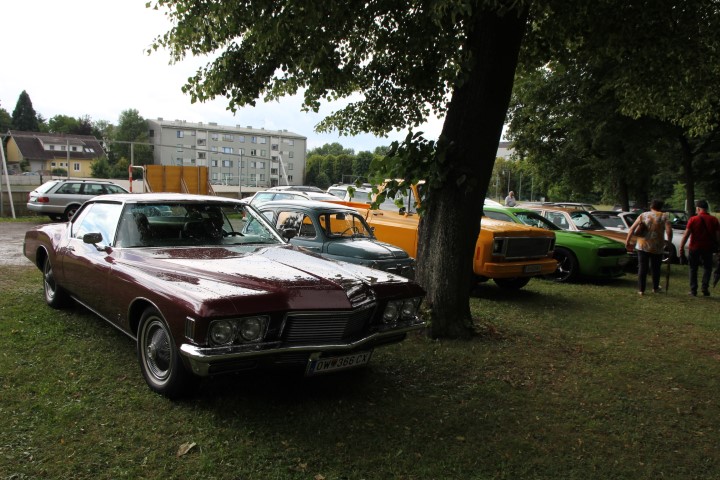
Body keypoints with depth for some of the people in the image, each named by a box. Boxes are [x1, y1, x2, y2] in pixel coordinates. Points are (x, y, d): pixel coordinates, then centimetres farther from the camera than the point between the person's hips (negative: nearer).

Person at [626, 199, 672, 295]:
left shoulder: (643, 215, 5)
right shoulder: (664, 216, 0)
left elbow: (632, 229, -2)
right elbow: (669, 230, -14)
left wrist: (627, 241, 3)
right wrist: (669, 242, -3)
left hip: (642, 246, 1)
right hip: (657, 247, -1)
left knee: (642, 268, 6)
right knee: (655, 268, 16)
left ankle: (641, 290, 4)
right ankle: (655, 288, 31)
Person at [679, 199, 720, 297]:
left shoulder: (693, 219, -8)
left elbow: (686, 235, -11)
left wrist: (681, 248, -6)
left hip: (694, 248, -1)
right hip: (708, 248, 1)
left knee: (693, 269, 11)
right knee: (707, 268, 16)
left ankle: (693, 290, 11)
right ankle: (705, 289, 4)